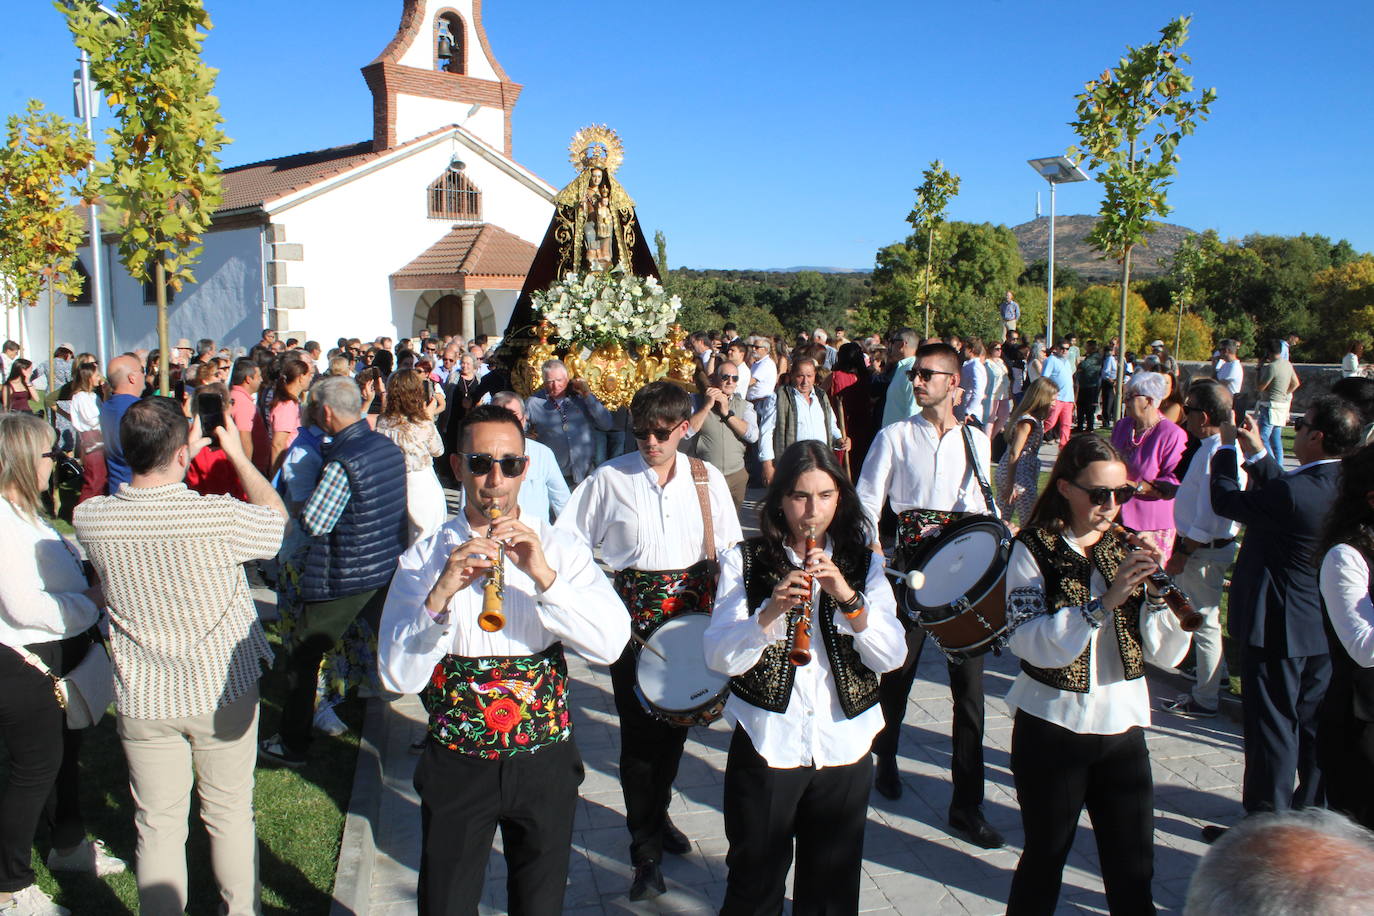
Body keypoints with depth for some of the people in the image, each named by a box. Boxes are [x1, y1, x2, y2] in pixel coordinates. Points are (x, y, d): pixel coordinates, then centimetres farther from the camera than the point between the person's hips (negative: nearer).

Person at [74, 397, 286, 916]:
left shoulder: (90, 518, -13)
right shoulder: (221, 517, -25)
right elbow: (278, 518, -3)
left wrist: (182, 457, 12)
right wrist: (239, 457, 5)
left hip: (144, 699, 2)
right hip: (223, 692, -2)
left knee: (157, 827, 15)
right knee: (230, 815, 17)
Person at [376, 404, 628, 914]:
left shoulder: (562, 549, -6)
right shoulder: (426, 558, -8)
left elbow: (611, 646, -17)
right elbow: (397, 677, -15)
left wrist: (544, 577, -29)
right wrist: (440, 595, -29)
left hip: (544, 763, 1)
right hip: (456, 767, -1)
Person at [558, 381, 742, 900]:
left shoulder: (706, 478, 0)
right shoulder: (610, 478, -6)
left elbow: (728, 550, 5)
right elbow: (567, 543, 0)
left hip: (690, 611, 3)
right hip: (632, 614, -2)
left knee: (675, 719, 14)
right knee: (639, 728, -1)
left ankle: (657, 813, 39)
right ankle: (646, 849, 14)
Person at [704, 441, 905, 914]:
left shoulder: (863, 562, 2)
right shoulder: (745, 561, -4)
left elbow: (892, 657, -7)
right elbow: (720, 657, -12)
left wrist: (848, 598, -21)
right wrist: (770, 612, -28)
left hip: (843, 746, 2)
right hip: (766, 744, -2)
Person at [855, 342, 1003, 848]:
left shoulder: (976, 440, 9)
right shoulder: (895, 436, 2)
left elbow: (983, 502, 17)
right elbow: (867, 498, 0)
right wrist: (874, 555, -11)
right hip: (912, 567, -1)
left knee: (969, 683, 0)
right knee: (898, 672, 9)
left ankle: (966, 804, 10)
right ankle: (885, 759, 38)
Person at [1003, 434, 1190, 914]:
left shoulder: (1129, 550, 4)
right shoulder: (1034, 550, -8)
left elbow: (1167, 654, 0)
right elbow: (1029, 642, -23)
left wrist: (1157, 589, -15)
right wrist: (1105, 600, -28)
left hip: (1122, 729, 4)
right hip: (1052, 727, -3)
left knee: (1133, 871, 7)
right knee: (1045, 858, 13)